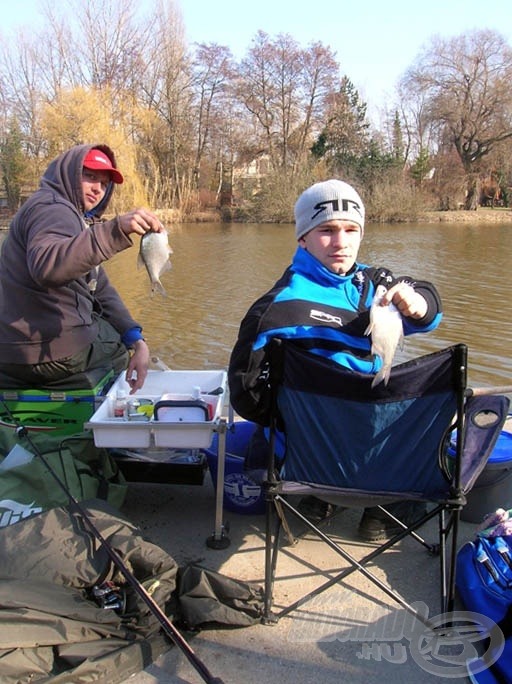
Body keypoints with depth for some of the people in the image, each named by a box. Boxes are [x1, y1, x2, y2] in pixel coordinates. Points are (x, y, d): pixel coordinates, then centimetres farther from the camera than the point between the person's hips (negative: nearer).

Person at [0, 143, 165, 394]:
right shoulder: (52, 207, -12)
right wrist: (116, 230, -46)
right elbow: (46, 266, -36)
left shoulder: (80, 219, 19)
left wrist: (137, 339, -3)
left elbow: (101, 291, 11)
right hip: (55, 352, -9)